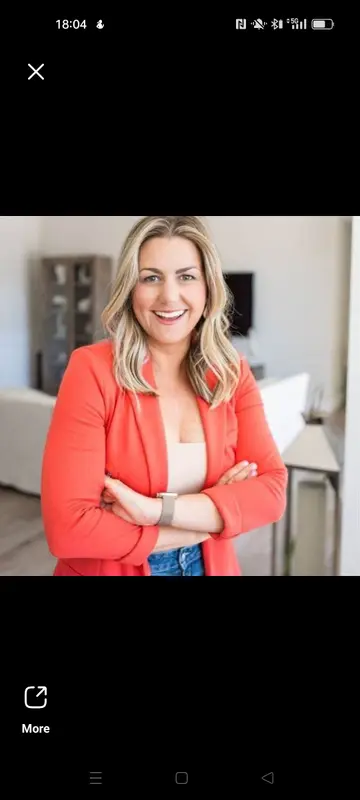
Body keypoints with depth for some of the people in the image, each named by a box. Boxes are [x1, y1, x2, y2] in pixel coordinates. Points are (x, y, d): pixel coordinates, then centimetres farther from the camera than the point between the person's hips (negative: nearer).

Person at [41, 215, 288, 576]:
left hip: (211, 566, 4)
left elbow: (272, 490, -14)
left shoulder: (232, 373, -7)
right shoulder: (92, 370, -20)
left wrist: (156, 510, -27)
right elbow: (67, 526, -25)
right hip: (108, 569, -3)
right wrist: (212, 515, -19)